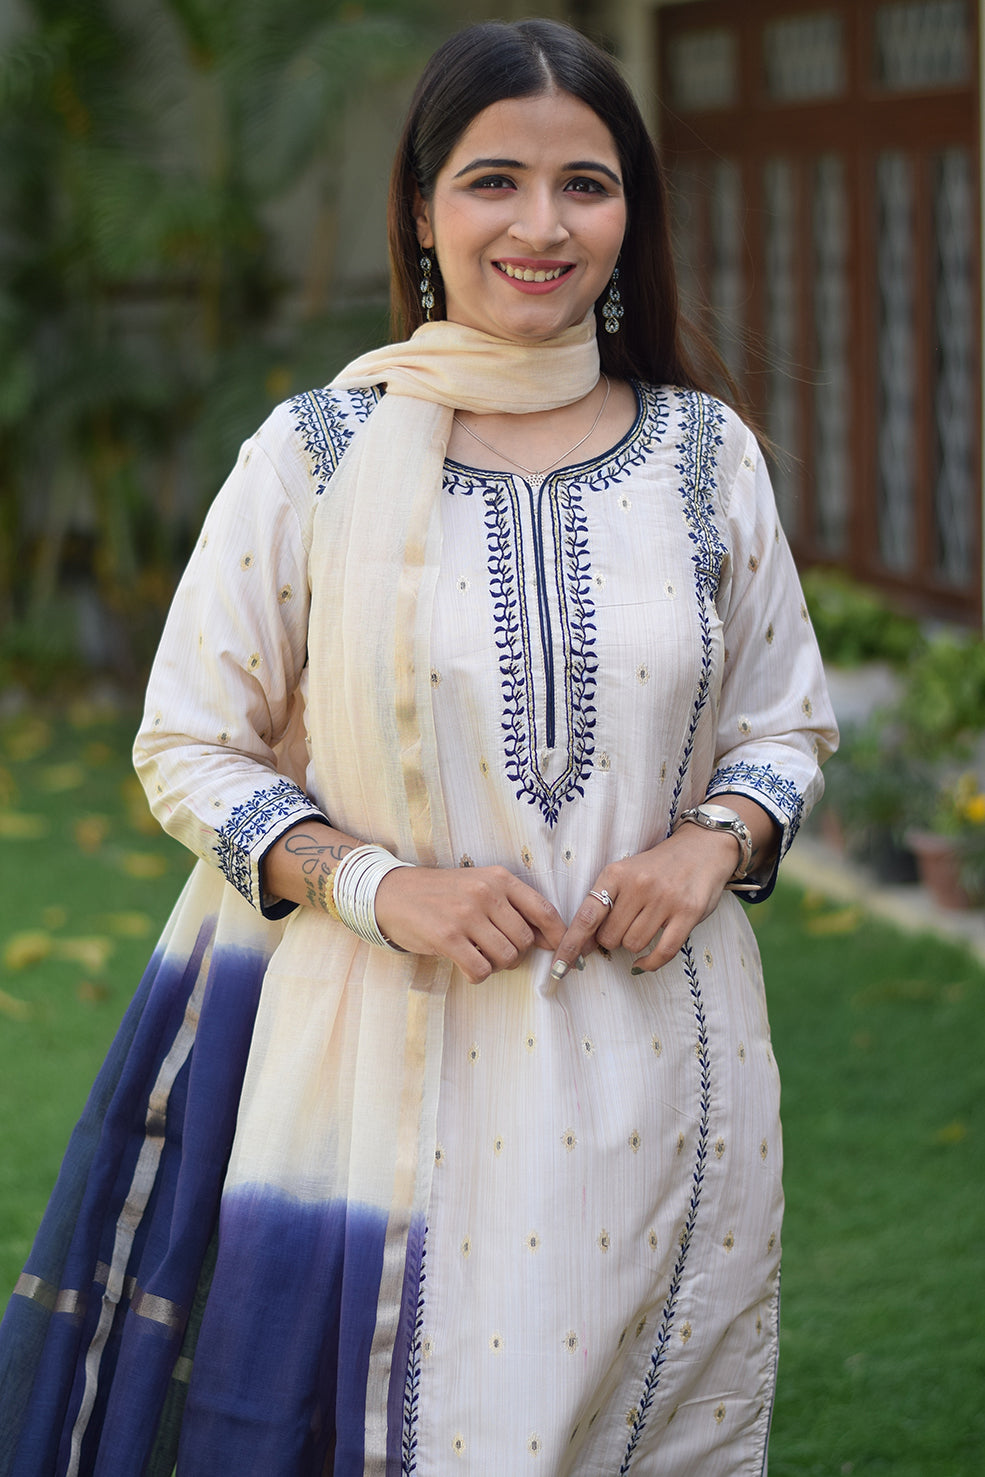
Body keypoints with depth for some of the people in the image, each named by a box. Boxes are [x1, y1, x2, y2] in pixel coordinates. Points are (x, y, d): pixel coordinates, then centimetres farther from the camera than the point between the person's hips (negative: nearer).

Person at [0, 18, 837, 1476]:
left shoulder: (706, 454, 5)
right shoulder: (317, 455, -2)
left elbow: (786, 721, 15)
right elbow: (190, 745, 0)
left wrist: (712, 845, -7)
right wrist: (381, 883, -15)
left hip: (658, 1068, 3)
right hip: (399, 1069, -2)